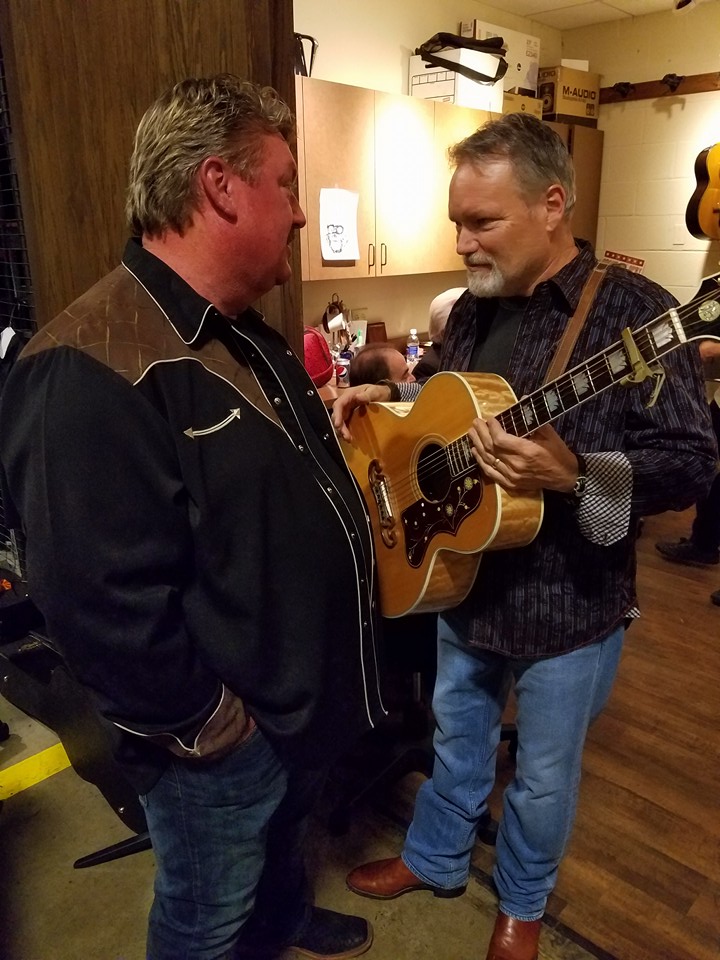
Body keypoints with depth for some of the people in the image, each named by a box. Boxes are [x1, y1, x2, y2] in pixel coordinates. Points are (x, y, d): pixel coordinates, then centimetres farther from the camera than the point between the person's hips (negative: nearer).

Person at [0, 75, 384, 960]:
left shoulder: (246, 339, 5)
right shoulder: (90, 372, -31)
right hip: (223, 741, -9)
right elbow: (102, 605, -32)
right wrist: (208, 723, -21)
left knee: (282, 837, 35)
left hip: (301, 697, 10)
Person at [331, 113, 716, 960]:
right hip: (466, 581, 6)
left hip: (568, 601, -5)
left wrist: (574, 475, -36)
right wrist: (388, 400, -4)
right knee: (456, 740, 25)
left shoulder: (632, 311, -19)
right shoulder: (474, 307, 2)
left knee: (543, 774, 19)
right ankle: (434, 860, 52)